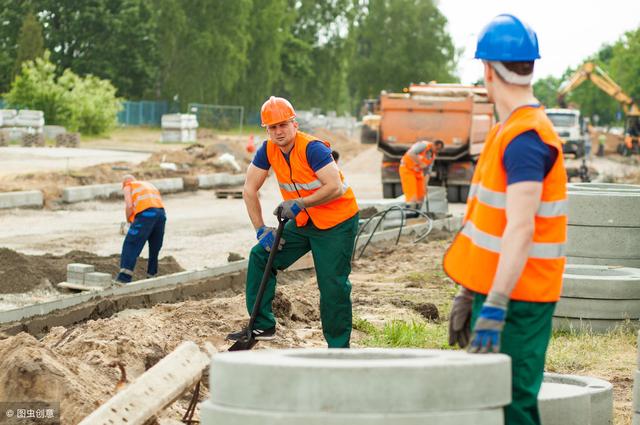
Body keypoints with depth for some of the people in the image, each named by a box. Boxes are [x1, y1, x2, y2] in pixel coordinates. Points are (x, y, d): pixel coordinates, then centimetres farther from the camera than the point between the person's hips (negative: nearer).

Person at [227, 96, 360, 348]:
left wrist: (299, 204, -28)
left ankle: (338, 348, 4)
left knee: (333, 287, -8)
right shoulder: (268, 150, -4)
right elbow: (249, 190, 2)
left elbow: (335, 188, -30)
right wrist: (261, 230, -4)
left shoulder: (312, 148, -24)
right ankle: (262, 326, 9)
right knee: (260, 257, 2)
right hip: (302, 223, 7)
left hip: (337, 223, -7)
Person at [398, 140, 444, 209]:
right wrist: (420, 163, -27)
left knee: (420, 197, 6)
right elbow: (411, 154, -30)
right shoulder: (423, 145, -16)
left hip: (418, 172, 9)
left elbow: (427, 172, 8)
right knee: (412, 197, -17)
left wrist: (425, 186, -1)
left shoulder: (432, 157, 8)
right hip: (407, 169, -9)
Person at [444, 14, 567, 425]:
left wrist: (495, 308, -32)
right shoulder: (508, 130, 13)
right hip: (496, 290, 10)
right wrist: (469, 293, 21)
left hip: (518, 298, -10)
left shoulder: (524, 138, -18)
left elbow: (520, 229, -27)